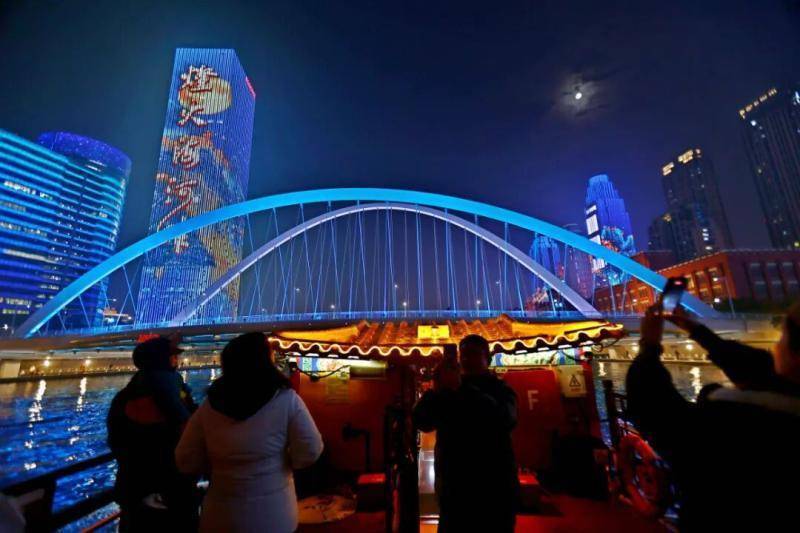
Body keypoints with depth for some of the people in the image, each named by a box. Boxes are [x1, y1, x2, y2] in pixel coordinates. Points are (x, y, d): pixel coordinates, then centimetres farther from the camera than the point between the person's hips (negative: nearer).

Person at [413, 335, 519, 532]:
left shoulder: (501, 390, 0)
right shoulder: (445, 393, 6)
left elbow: (505, 420, -22)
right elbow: (421, 422, -6)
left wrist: (462, 388, -29)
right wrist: (435, 391, -24)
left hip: (495, 488, -2)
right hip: (453, 489, 2)